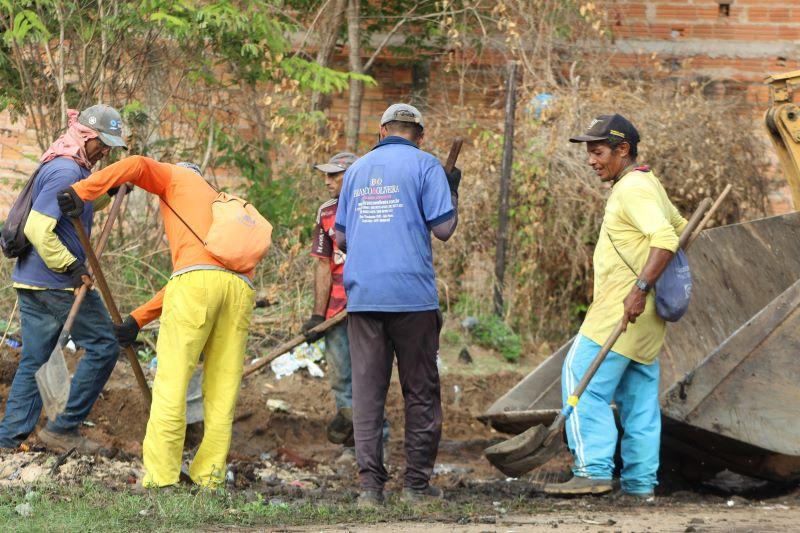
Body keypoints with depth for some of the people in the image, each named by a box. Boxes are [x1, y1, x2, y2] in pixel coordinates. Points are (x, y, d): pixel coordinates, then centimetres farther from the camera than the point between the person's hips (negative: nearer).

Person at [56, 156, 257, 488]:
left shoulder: (176, 178, 26)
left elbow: (139, 165, 3)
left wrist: (83, 191, -1)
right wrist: (138, 320, 30)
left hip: (199, 282, -6)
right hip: (240, 286, 6)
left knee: (171, 385, -4)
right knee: (221, 391, 10)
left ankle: (160, 480, -8)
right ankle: (209, 480, 5)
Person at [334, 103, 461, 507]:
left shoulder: (357, 169, 16)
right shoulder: (424, 165, 1)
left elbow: (341, 238, 18)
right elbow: (444, 228, -5)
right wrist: (452, 191, 12)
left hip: (362, 293, 4)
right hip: (412, 294, -3)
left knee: (366, 391, 2)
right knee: (421, 392, 5)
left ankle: (370, 483, -5)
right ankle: (417, 483, 5)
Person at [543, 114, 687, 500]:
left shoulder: (633, 189, -15)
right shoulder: (648, 184, 18)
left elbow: (665, 238, -29)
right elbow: (678, 228, 33)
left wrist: (641, 287, -35)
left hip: (622, 311, -10)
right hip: (643, 321, 10)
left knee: (582, 382, -9)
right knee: (639, 395, 10)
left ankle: (594, 471, -15)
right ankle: (640, 482, 11)